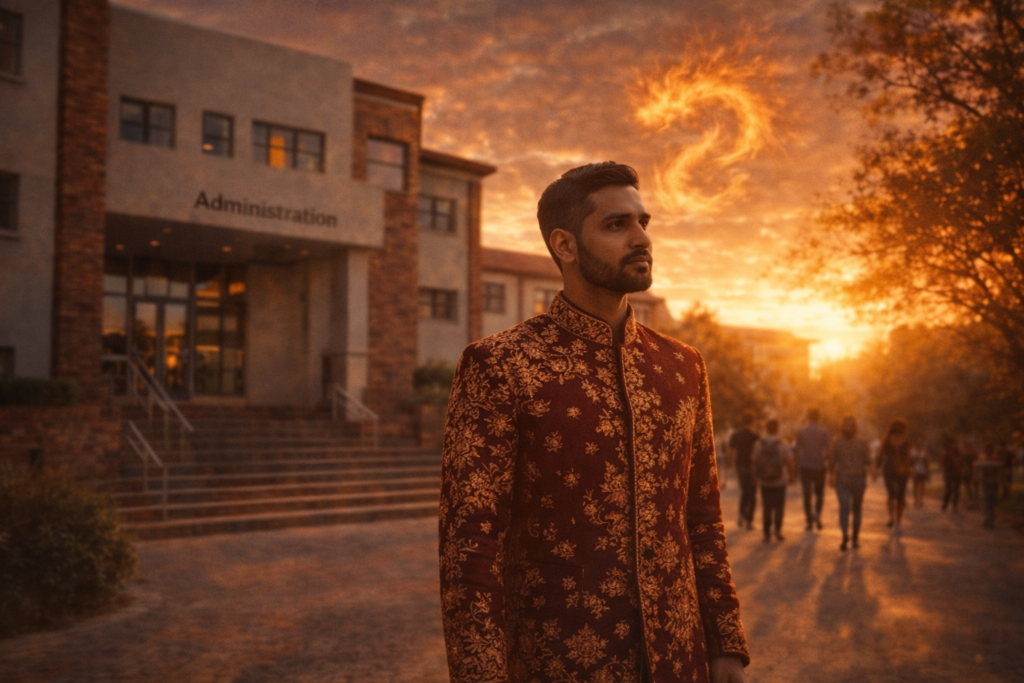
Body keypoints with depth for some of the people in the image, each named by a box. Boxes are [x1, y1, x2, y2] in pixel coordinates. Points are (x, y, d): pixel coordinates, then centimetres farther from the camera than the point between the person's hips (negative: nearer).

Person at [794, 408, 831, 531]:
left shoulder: (801, 432, -3)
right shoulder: (824, 432, -4)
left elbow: (798, 451, -1)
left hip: (805, 467, 0)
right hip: (820, 467, 0)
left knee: (807, 495, 6)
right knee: (819, 493, 16)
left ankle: (810, 522, 6)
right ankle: (817, 513, -8)